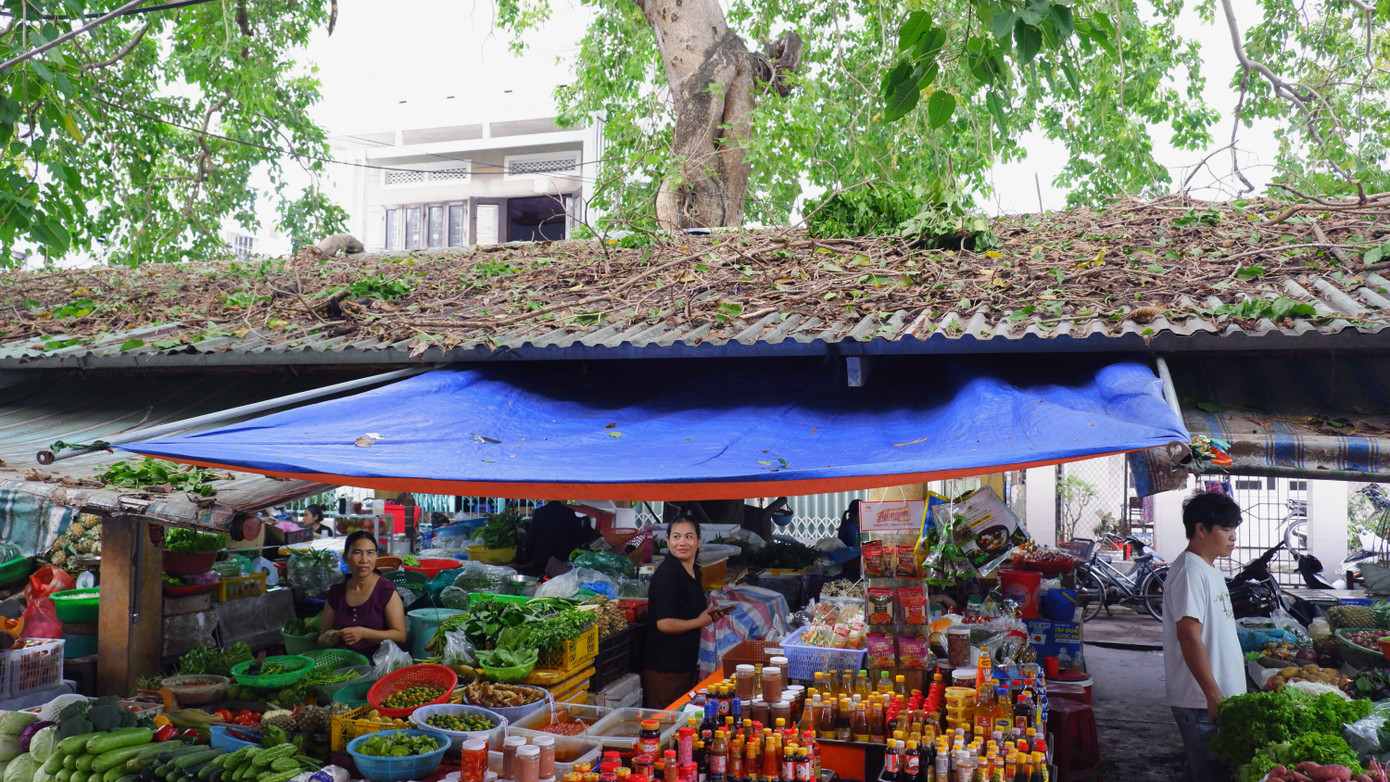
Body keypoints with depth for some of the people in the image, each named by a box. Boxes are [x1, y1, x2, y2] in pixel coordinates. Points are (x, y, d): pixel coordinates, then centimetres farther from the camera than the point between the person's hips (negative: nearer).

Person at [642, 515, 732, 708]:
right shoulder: (666, 575, -18)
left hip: (686, 663, 9)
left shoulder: (694, 572, 11)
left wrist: (710, 614, 6)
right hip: (664, 669, -9)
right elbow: (665, 624, -24)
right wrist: (700, 621, -11)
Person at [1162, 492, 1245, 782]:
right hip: (1202, 703, -10)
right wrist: (1214, 694, -23)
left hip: (1221, 696, 10)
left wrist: (1222, 693, 20)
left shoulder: (1210, 570, 15)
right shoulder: (1190, 572, -17)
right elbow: (1189, 636, -23)